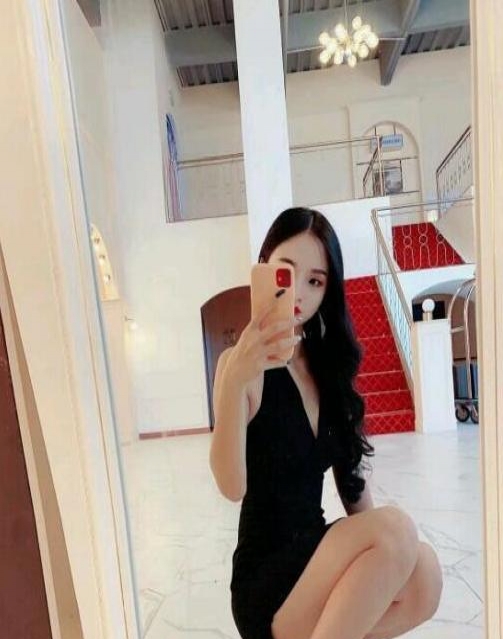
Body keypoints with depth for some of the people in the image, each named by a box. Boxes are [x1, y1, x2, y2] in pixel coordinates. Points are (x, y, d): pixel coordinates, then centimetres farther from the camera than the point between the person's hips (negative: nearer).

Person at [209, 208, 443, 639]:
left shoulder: (327, 364, 4)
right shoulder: (242, 364, -15)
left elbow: (351, 472, 9)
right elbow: (232, 486, -27)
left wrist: (381, 549, -2)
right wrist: (233, 381, -41)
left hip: (316, 557, 6)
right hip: (266, 585, -5)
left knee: (422, 574, -22)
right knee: (397, 527, -26)